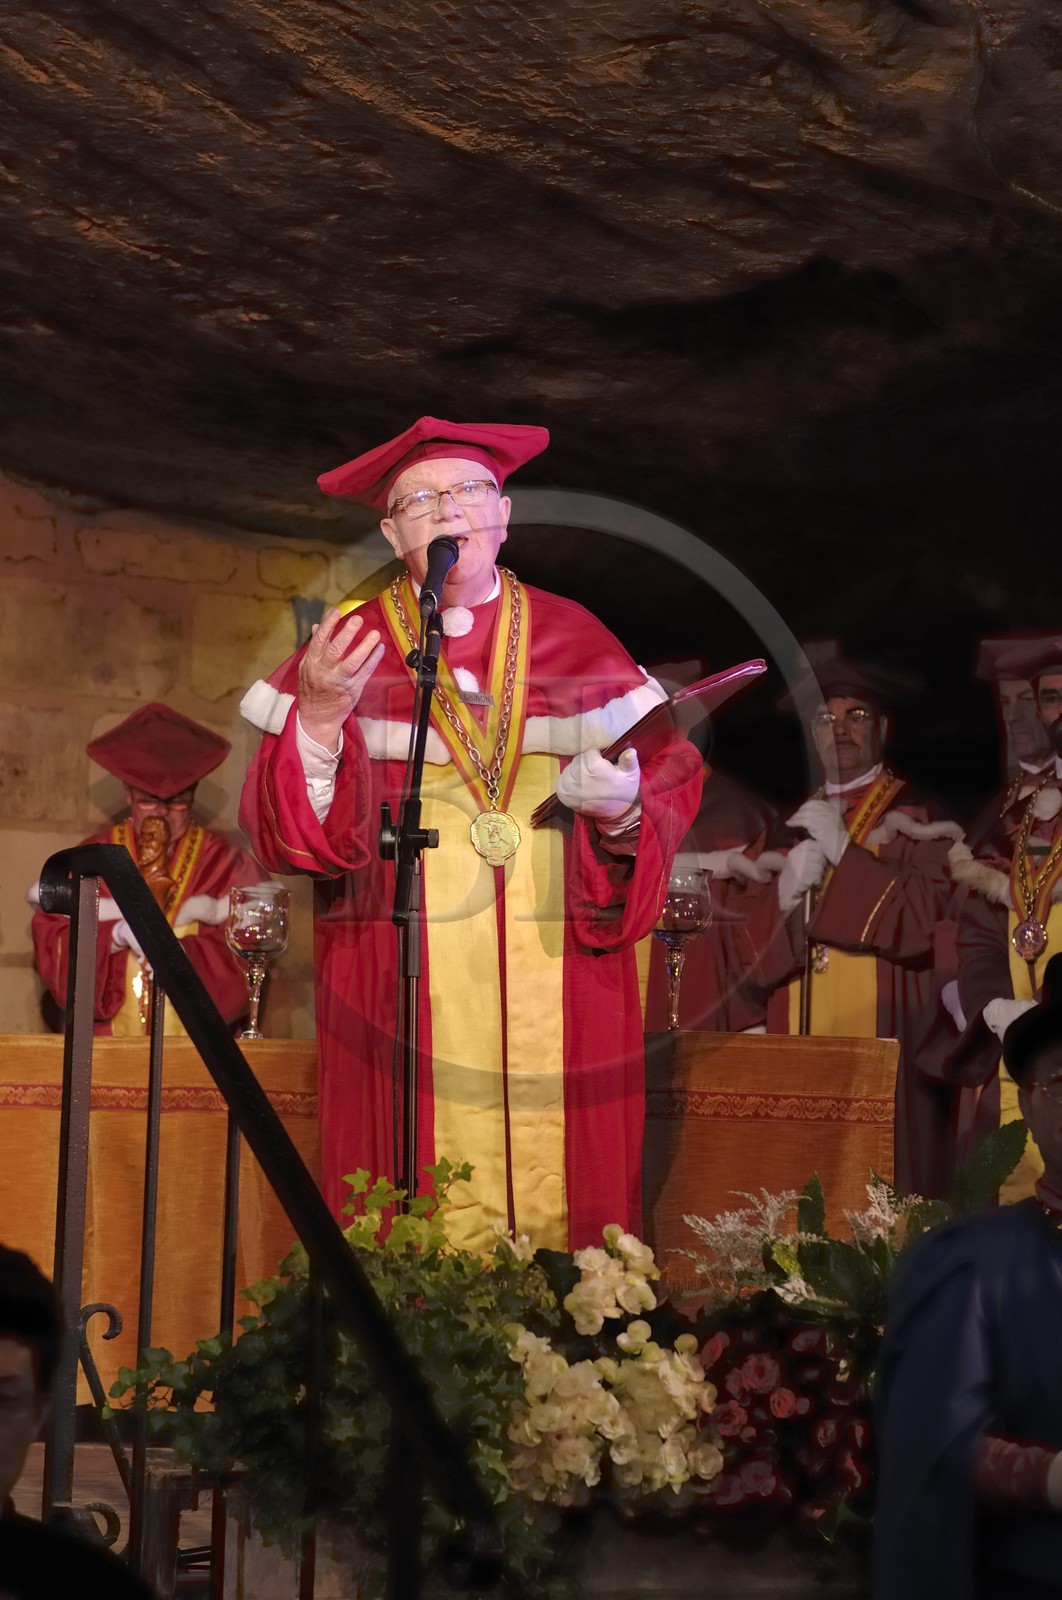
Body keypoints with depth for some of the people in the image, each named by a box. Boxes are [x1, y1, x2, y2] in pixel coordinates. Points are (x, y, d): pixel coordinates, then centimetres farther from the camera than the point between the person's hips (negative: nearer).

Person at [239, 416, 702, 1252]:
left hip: (560, 987, 1)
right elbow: (278, 832, -2)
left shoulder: (575, 640, 10)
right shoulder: (349, 648, 5)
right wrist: (317, 720, -18)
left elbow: (672, 773, 6)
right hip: (404, 988, -1)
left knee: (562, 1214, -1)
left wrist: (625, 805, -15)